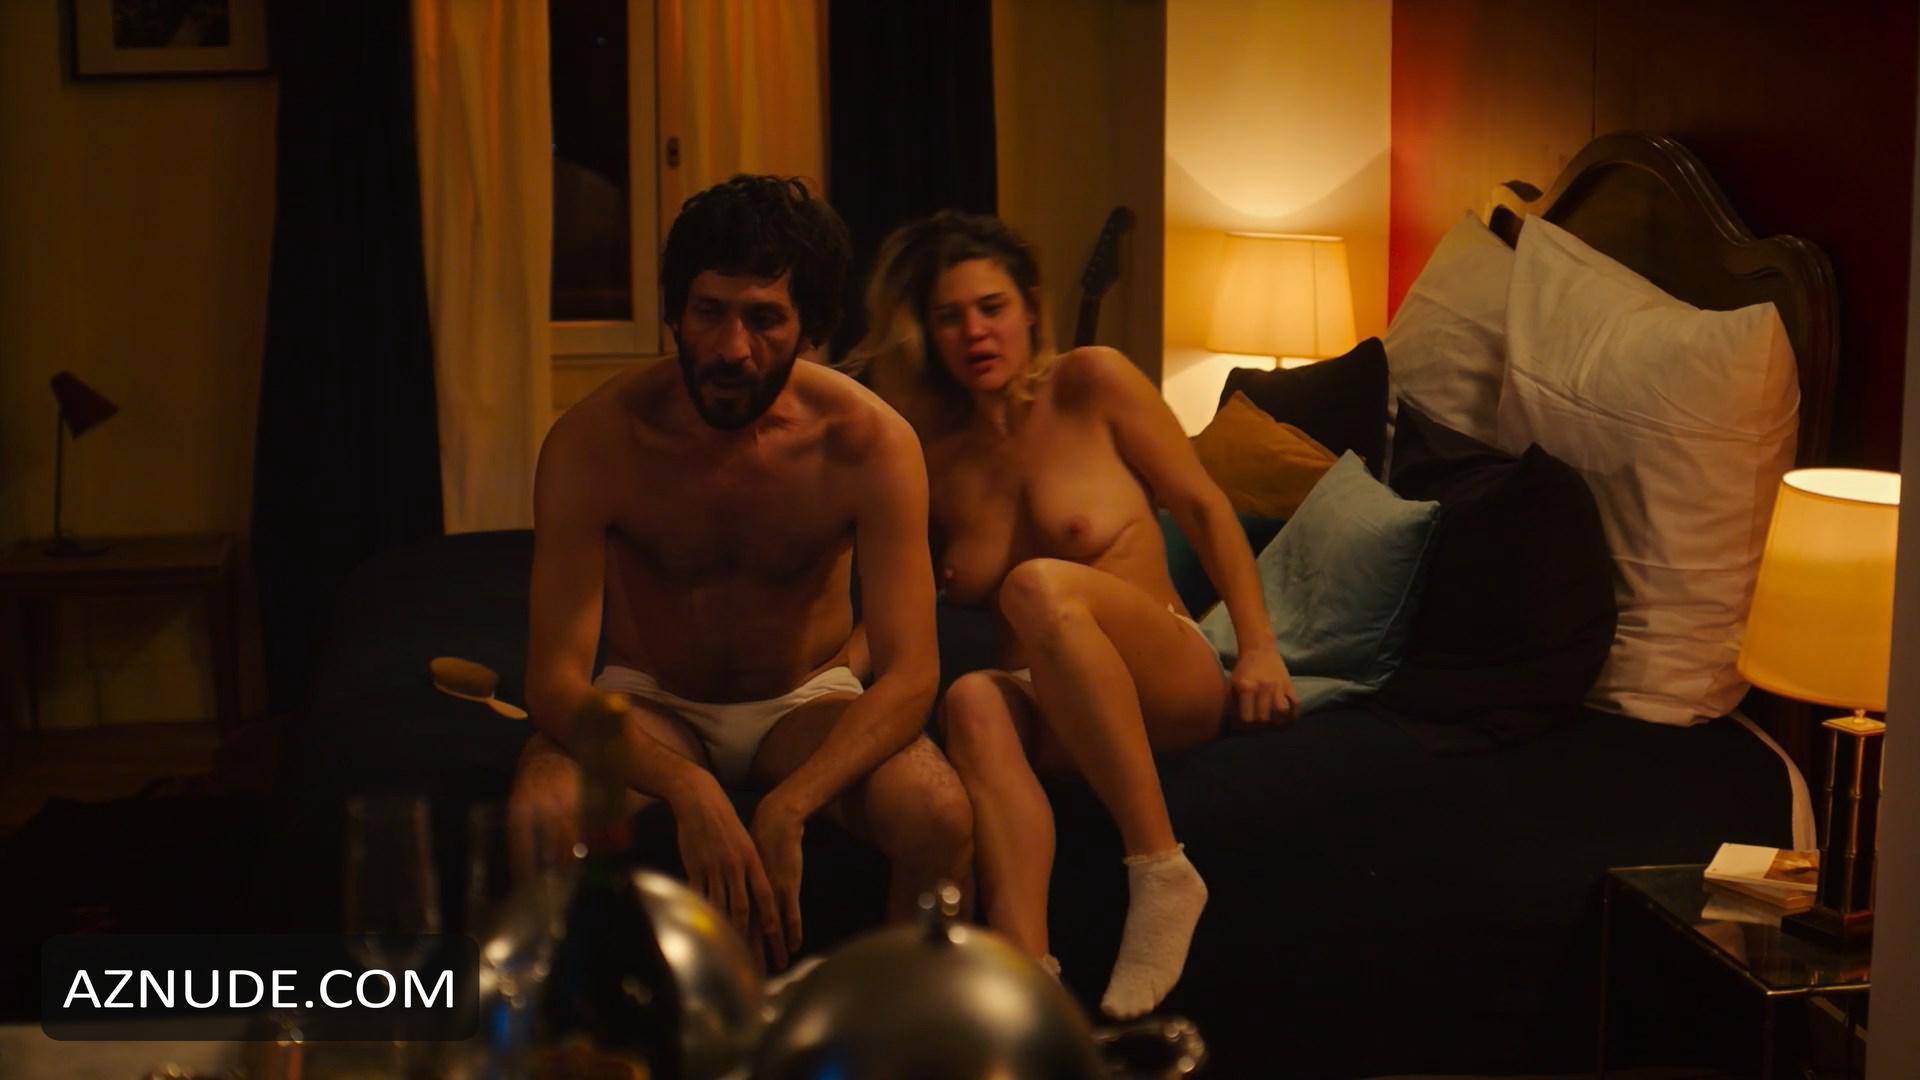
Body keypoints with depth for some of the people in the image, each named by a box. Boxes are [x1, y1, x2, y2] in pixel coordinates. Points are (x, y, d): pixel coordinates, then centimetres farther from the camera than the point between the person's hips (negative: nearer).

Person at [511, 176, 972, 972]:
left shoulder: (870, 442, -21)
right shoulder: (592, 442, -22)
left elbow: (908, 671, -23)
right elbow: (555, 680, -24)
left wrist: (787, 807, -40)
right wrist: (688, 790, -42)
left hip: (810, 698, 0)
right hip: (650, 704, 0)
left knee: (940, 817, -30)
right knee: (539, 813, -32)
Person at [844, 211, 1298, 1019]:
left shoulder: (1091, 385, 2)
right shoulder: (934, 448, 12)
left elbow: (1204, 507, 4)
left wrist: (1259, 650, -5)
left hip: (1170, 682, -3)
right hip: (1049, 707, 3)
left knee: (1041, 586, -35)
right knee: (972, 701, -34)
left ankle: (1161, 870, -32)